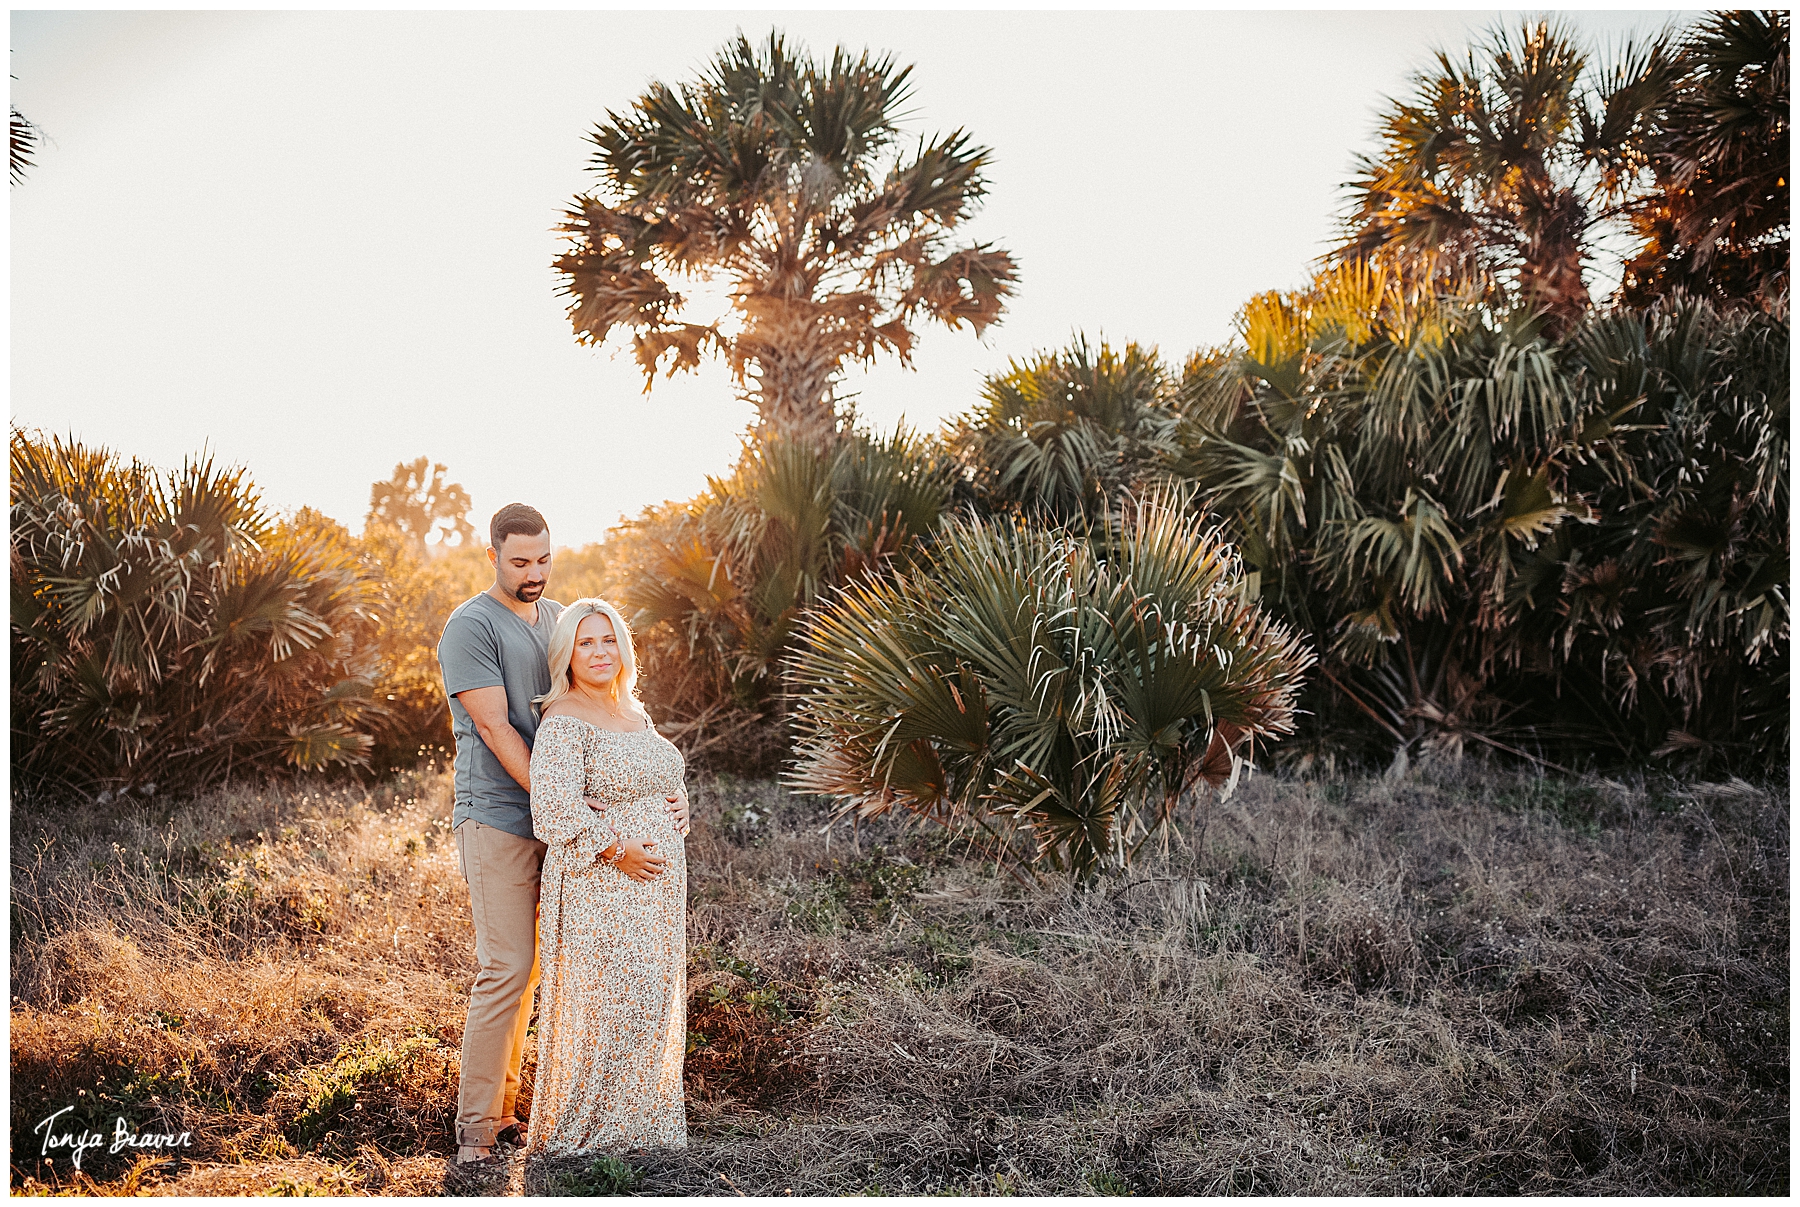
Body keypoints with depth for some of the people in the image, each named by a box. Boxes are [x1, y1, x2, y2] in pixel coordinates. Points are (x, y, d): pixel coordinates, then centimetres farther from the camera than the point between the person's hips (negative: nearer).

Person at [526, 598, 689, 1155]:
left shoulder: (634, 713, 13)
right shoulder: (564, 722, -14)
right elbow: (555, 815, -23)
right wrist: (616, 850, -20)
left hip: (652, 887, 9)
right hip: (598, 889, -8)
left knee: (649, 1003, 14)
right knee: (602, 1006, -6)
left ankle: (635, 1122, 27)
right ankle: (573, 1133, 9)